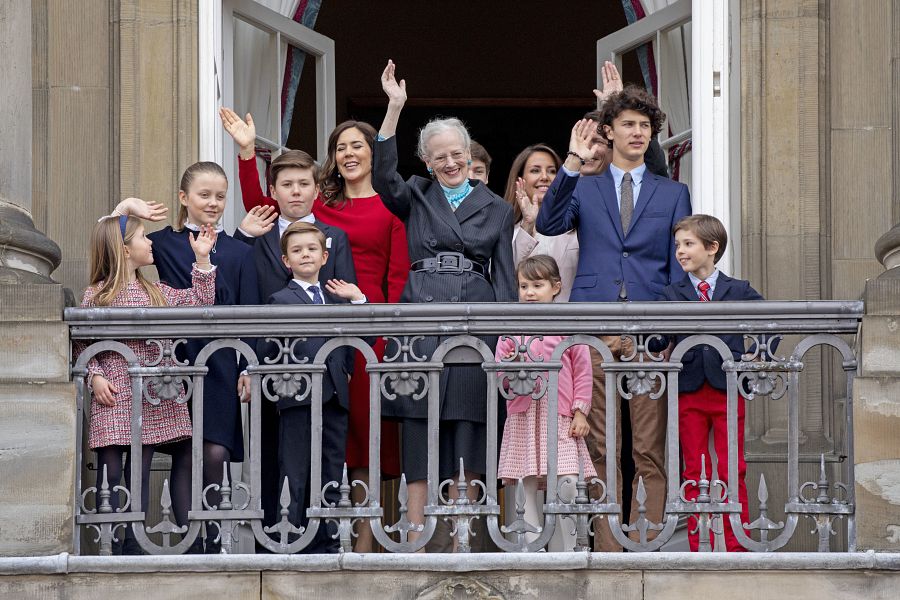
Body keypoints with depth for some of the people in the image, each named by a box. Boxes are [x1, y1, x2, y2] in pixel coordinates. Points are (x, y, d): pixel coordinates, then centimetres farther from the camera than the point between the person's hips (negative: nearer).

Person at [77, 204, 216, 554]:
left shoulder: (156, 292, 14)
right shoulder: (97, 295, 0)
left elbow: (199, 303, 13)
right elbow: (82, 345, 0)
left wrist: (202, 259, 10)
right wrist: (95, 377, -14)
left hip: (154, 397, 4)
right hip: (114, 395, -4)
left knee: (140, 472, 4)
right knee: (111, 471, -5)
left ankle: (133, 548, 8)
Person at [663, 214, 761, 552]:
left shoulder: (739, 291, 6)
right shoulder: (673, 294, 8)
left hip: (728, 389, -1)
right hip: (689, 391, 1)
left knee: (733, 472, -1)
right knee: (694, 473, 4)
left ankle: (736, 547, 3)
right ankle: (698, 548, 8)